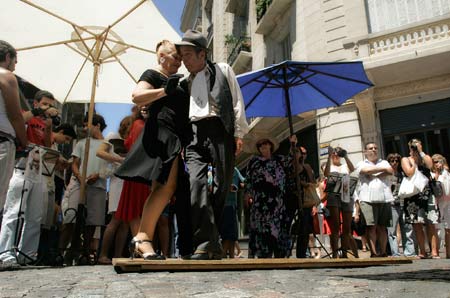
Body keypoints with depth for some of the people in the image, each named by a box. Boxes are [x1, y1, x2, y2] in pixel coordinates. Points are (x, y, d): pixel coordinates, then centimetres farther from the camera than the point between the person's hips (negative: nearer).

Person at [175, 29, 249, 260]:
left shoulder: (222, 70, 17)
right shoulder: (185, 83, 25)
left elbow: (237, 101, 10)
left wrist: (238, 133, -1)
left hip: (220, 131, -2)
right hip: (194, 135, 2)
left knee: (222, 185, -4)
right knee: (197, 183, -17)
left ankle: (213, 244, 6)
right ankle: (205, 243, -19)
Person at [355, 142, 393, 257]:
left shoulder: (384, 162, 22)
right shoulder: (361, 164, 14)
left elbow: (391, 171, 2)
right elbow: (366, 170, -9)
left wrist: (373, 175, -4)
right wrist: (383, 169, 0)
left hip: (384, 199, 3)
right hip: (368, 199, -3)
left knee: (382, 227, 4)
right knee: (371, 227, -9)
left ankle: (383, 253, 8)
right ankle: (374, 253, -9)